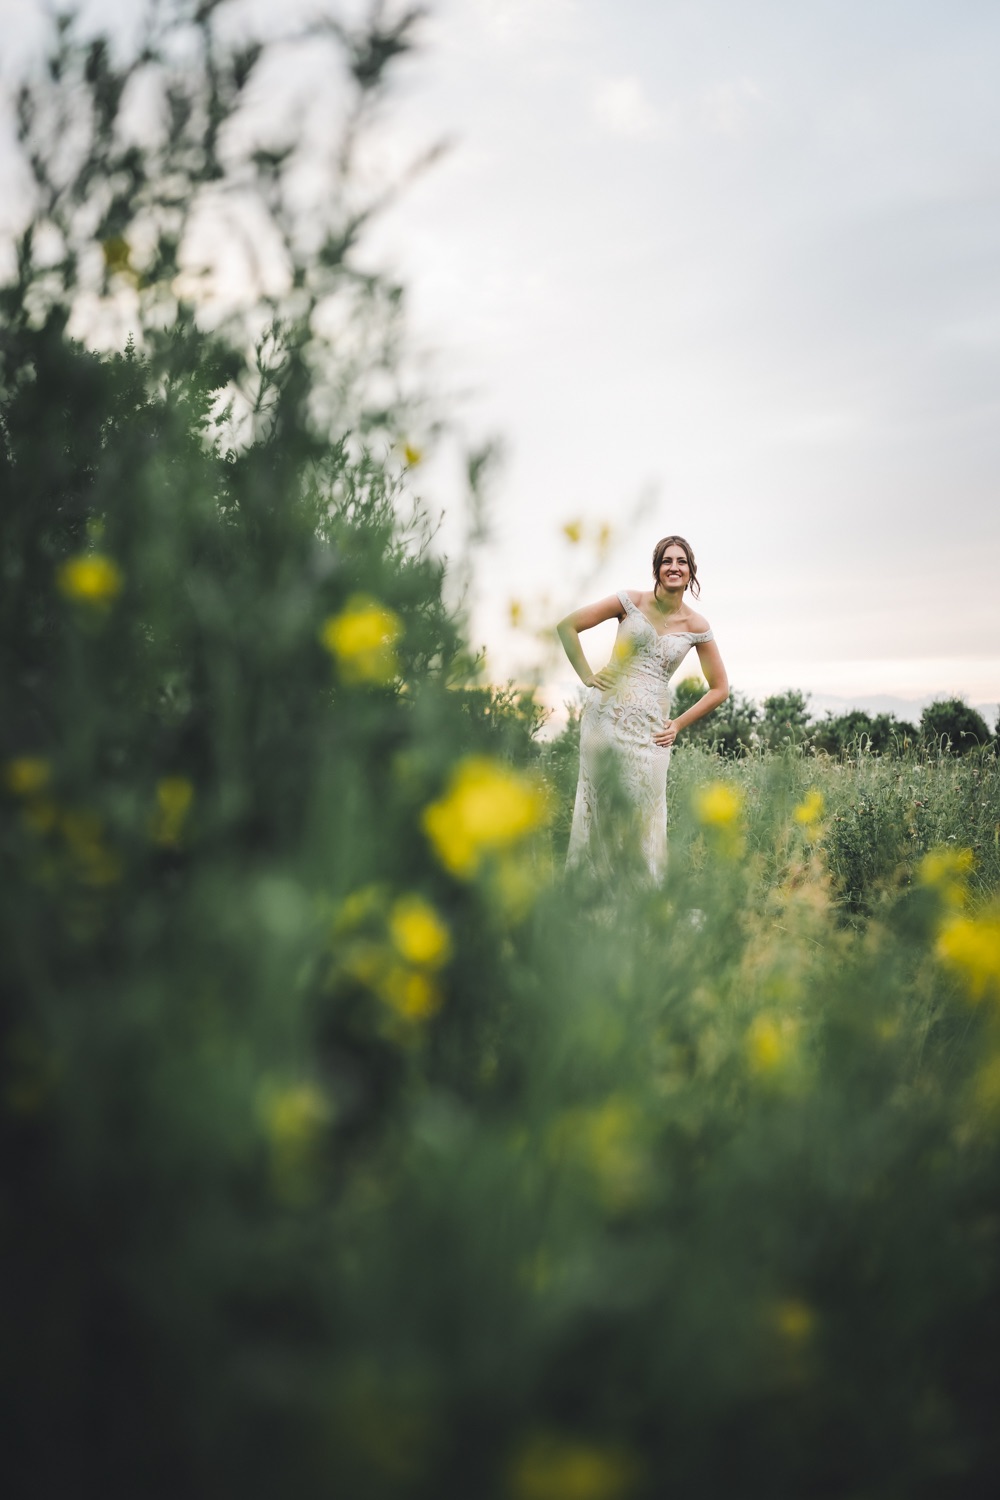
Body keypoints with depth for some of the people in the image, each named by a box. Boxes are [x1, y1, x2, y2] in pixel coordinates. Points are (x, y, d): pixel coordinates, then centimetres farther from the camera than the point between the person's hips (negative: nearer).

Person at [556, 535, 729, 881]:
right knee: (600, 804, -2)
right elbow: (567, 625, 1)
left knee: (642, 811, -4)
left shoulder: (696, 626, 4)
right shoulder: (631, 601, 1)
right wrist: (587, 677, -2)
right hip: (606, 712, -1)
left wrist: (679, 725, 5)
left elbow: (720, 689, 11)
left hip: (650, 728, 1)